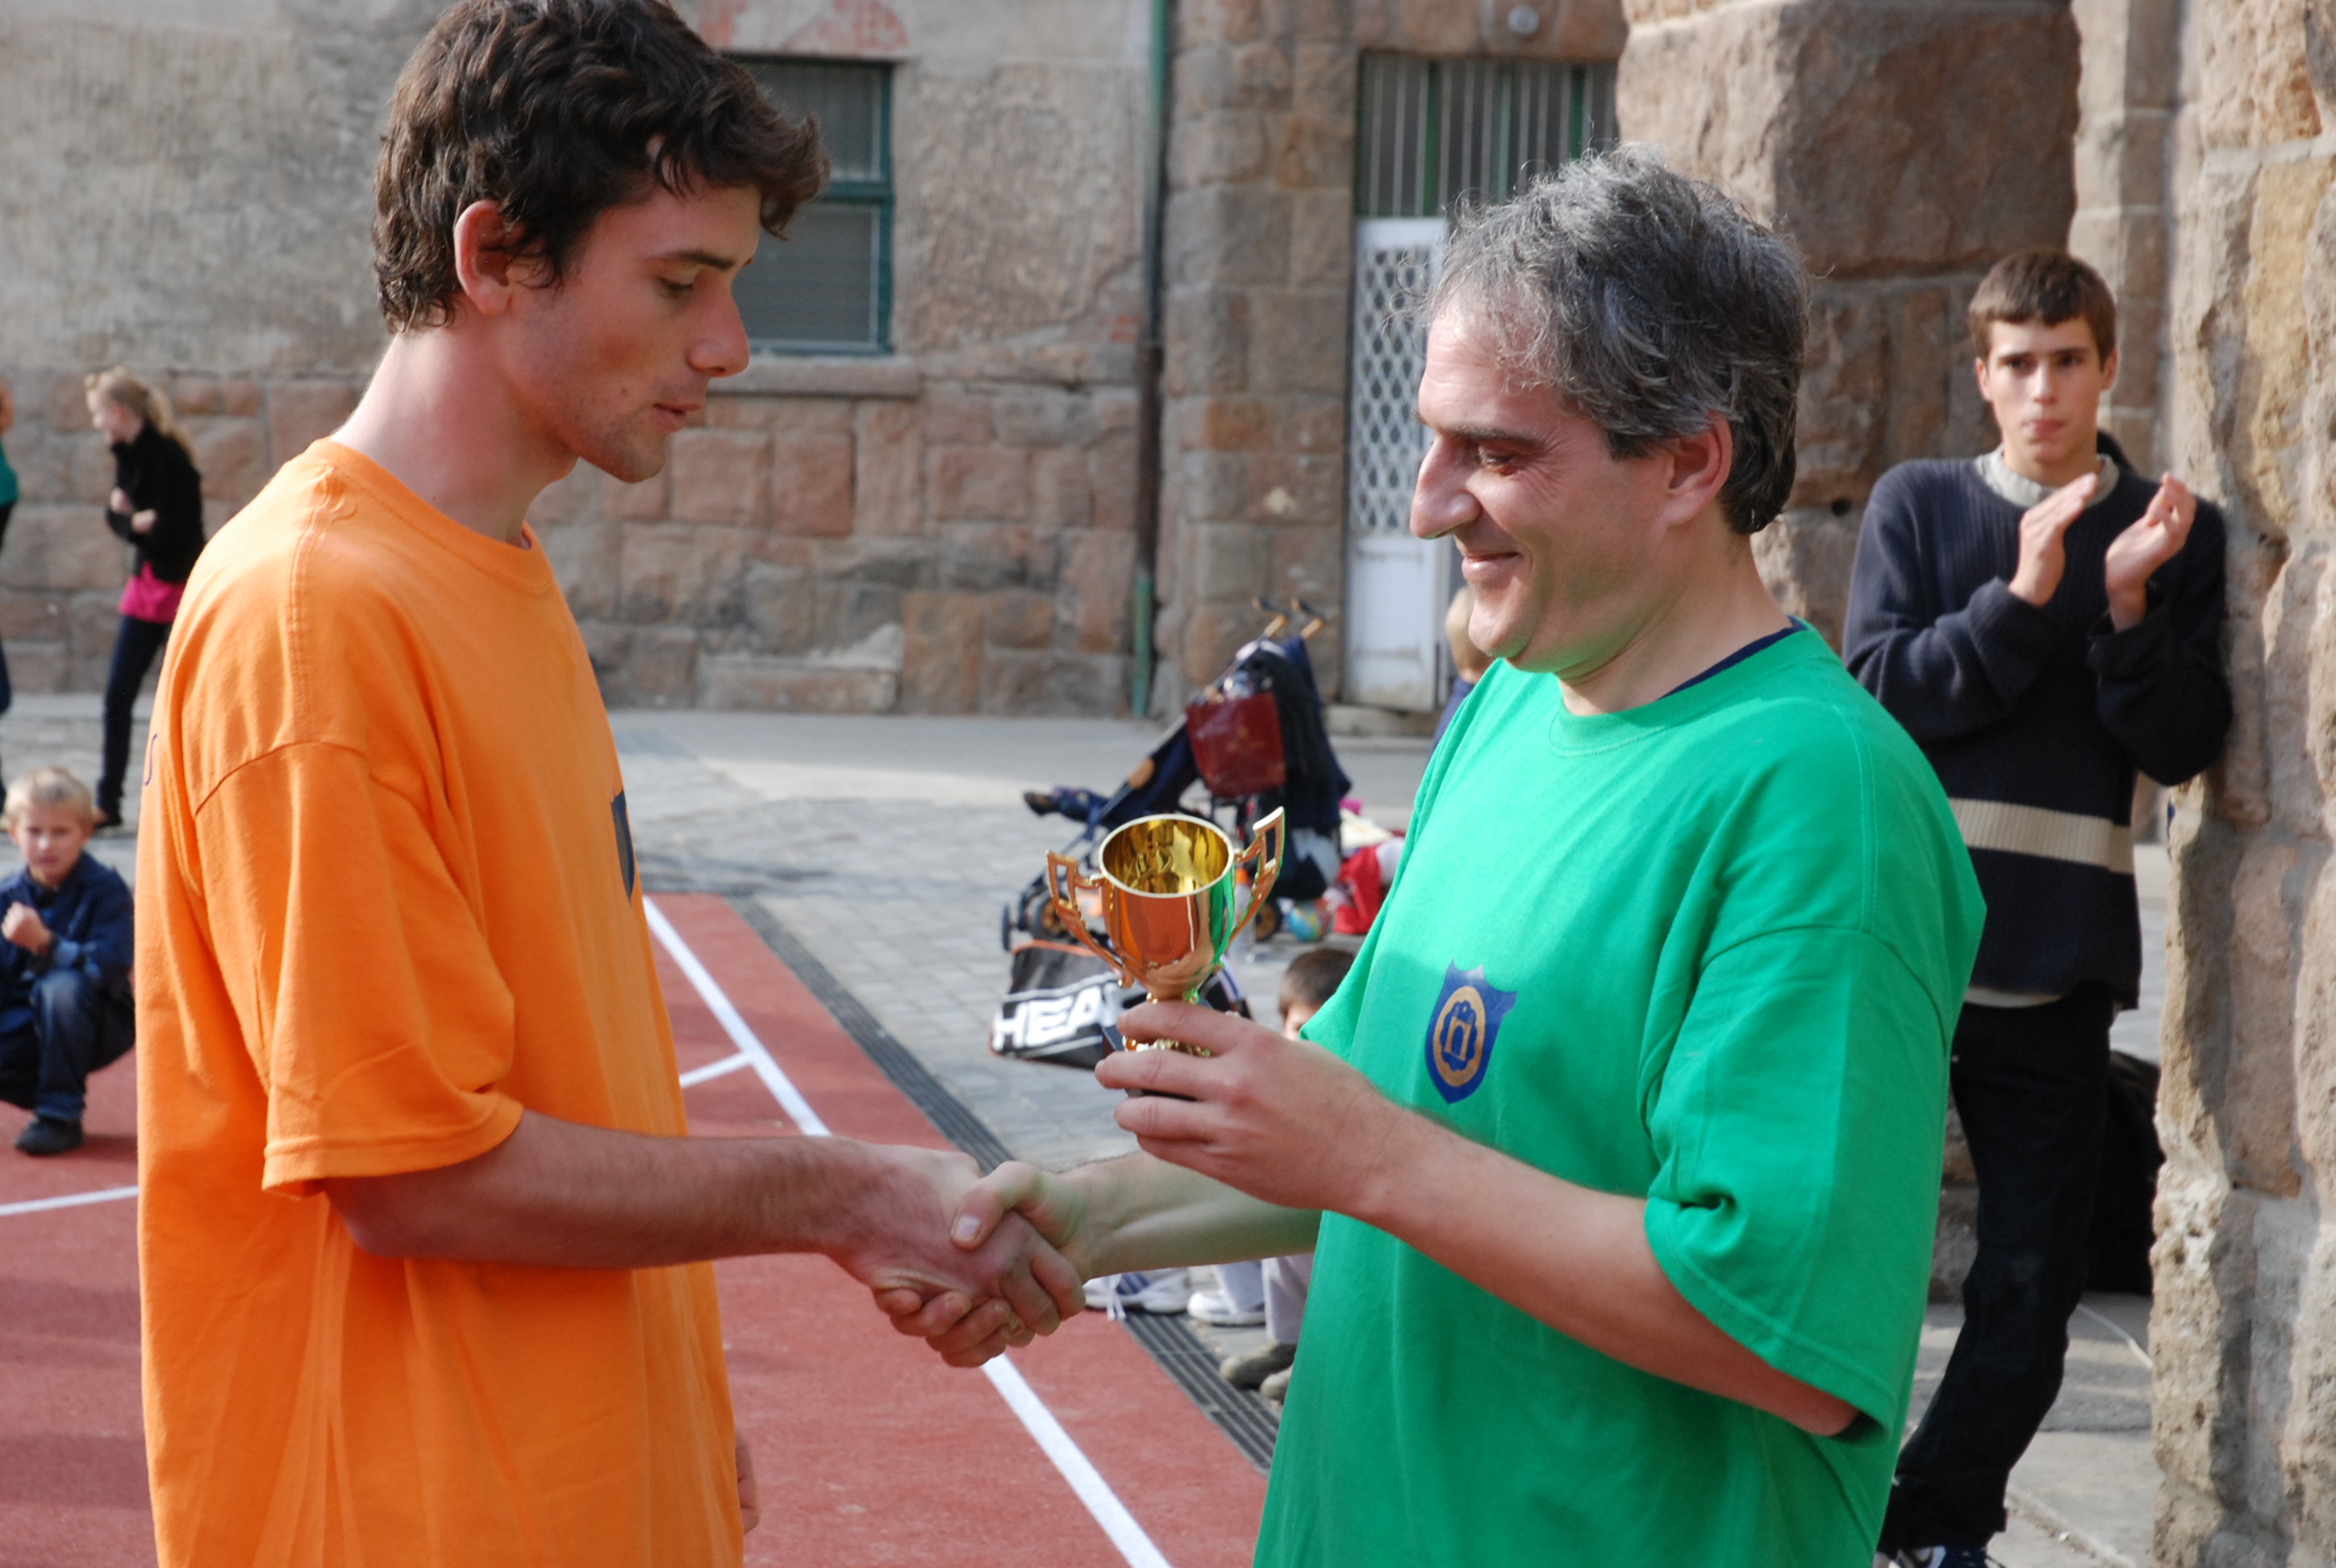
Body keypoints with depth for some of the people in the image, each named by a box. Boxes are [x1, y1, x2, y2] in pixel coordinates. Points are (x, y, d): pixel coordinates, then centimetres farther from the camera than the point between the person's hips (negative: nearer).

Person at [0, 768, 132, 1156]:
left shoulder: (106, 889, -15)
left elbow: (108, 966, -27)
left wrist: (45, 944, -39)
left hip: (100, 1026, -4)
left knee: (61, 988, -36)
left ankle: (61, 1116, -20)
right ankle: (48, 1095, 8)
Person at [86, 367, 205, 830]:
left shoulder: (165, 457, -20)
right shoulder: (127, 453, 7)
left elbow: (168, 531, -23)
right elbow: (117, 516, 8)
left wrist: (132, 521, -9)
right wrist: (134, 520, -13)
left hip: (181, 584, -9)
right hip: (148, 583, 9)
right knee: (117, 695, 8)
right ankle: (108, 803, 16)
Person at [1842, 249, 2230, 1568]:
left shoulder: (2174, 532, 5)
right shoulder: (1918, 505, 4)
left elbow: (2183, 746, -2)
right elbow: (1877, 691, -7)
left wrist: (2128, 604, -17)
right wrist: (2020, 602, -19)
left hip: (2060, 960, 1)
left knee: (2036, 1278, 6)